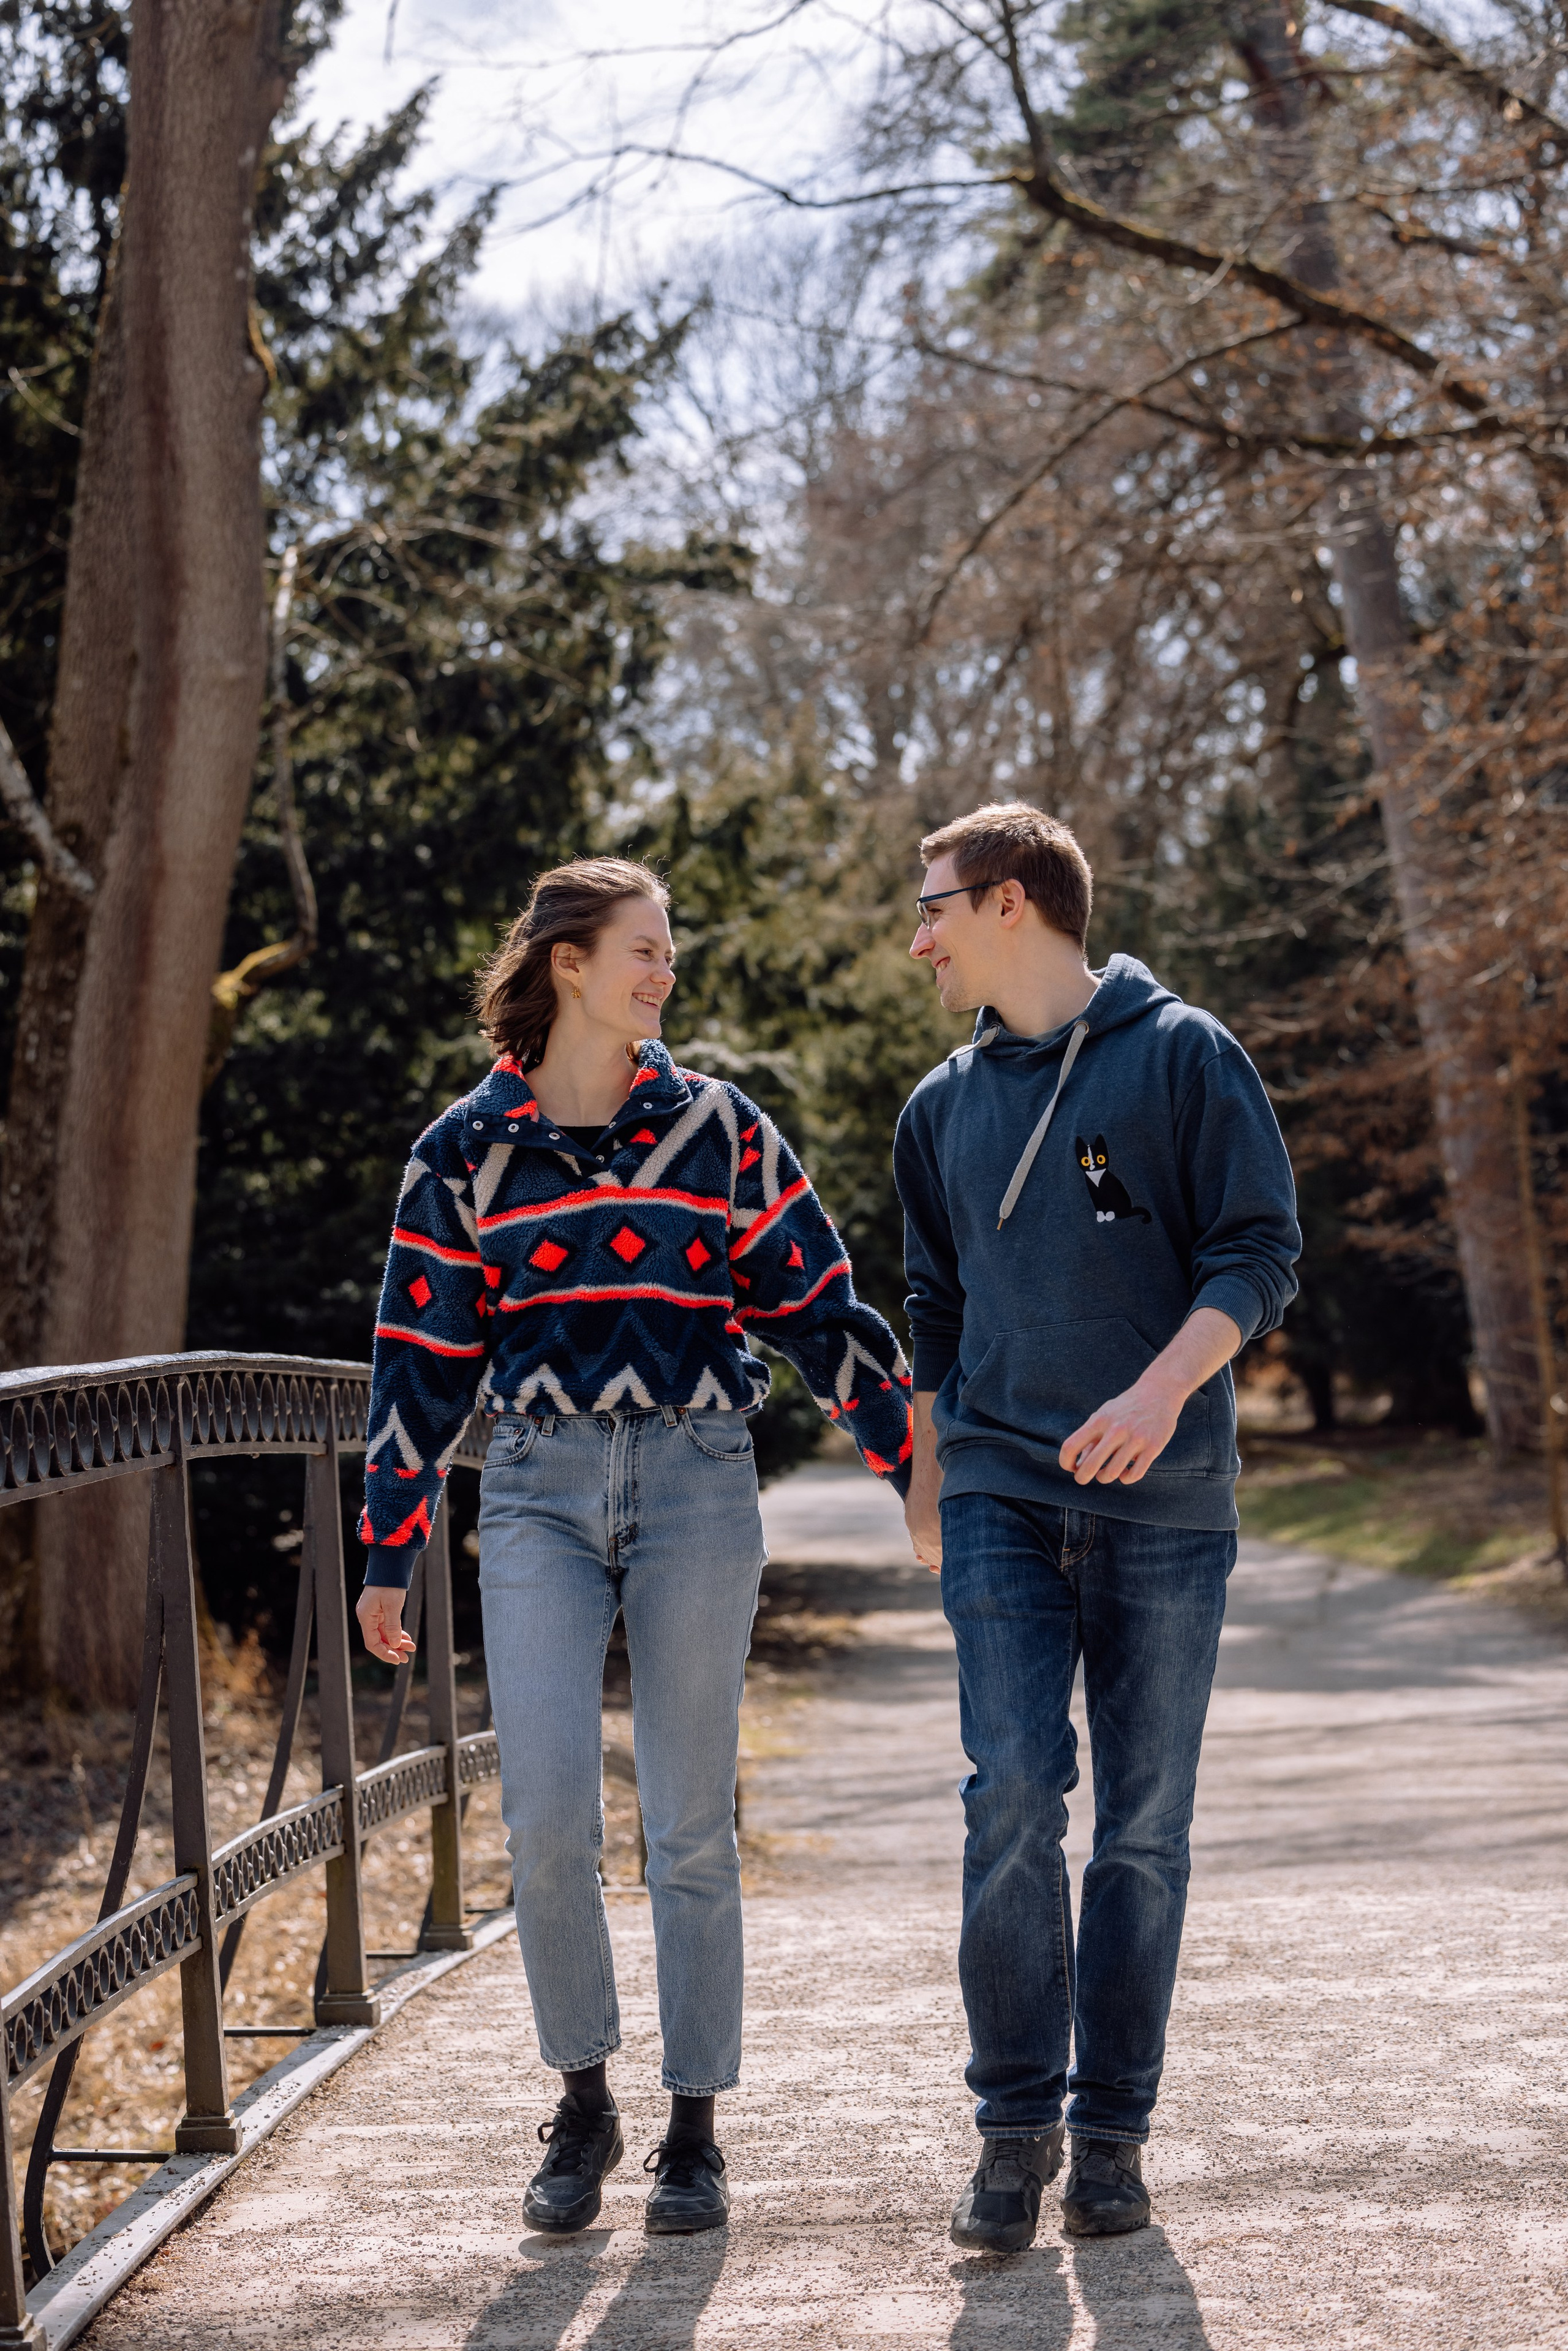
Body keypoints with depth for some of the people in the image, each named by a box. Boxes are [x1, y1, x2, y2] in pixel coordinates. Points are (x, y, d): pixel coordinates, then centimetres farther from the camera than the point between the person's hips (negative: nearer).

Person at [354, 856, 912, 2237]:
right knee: (548, 1817, -9)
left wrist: (915, 1463, 8)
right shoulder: (468, 1151, 4)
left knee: (691, 1825, 2)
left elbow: (819, 1304, 9)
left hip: (696, 1485, 0)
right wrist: (389, 1554, 8)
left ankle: (695, 2134, 12)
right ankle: (583, 2106, 11)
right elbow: (423, 1357, 8)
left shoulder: (718, 1129, 5)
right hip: (541, 1492, 0)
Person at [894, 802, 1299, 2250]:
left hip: (1166, 1506, -2)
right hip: (1002, 1498, 3)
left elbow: (1263, 1254, -5)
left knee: (1145, 1824, 2)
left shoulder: (1183, 1056, 1)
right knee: (1013, 1795, -10)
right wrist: (928, 1476, 20)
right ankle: (1017, 2120, -1)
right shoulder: (945, 1106, 15)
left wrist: (1163, 1389, -19)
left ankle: (1114, 2129, 10)